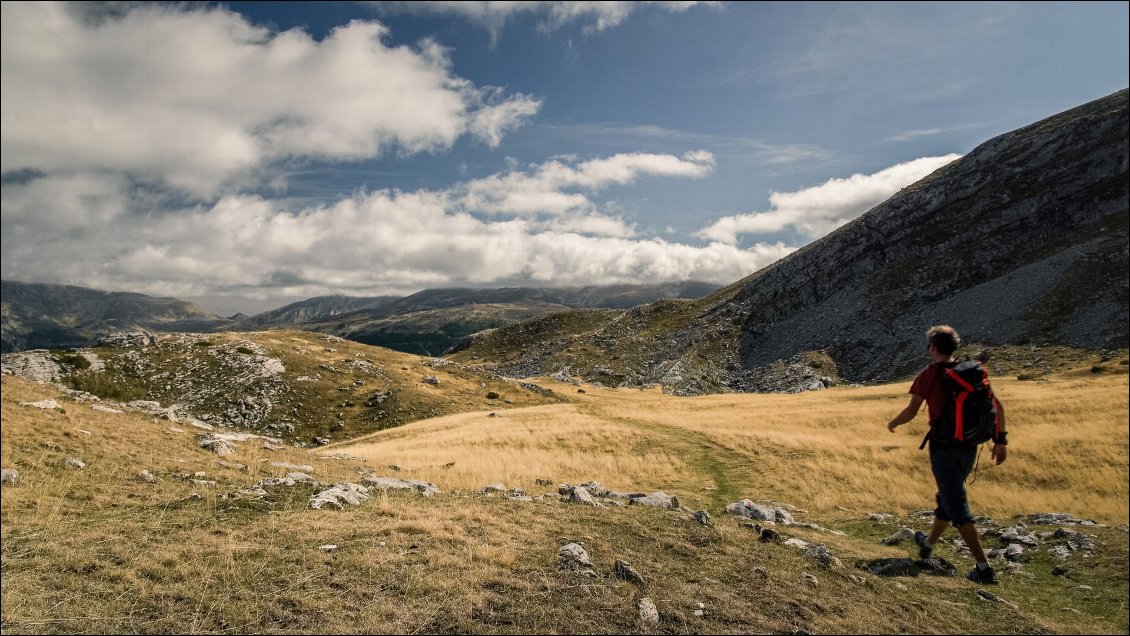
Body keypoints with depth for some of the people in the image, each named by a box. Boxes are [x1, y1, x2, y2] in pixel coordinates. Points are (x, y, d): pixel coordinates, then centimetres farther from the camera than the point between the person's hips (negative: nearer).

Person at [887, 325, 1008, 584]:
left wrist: (892, 424, 9)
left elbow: (911, 412, -10)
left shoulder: (929, 375, -10)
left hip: (943, 447, -7)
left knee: (958, 507, -2)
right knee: (948, 497, 22)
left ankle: (984, 568, -5)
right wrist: (1000, 439, 10)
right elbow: (997, 406, 4)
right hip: (969, 446, 7)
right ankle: (928, 544, 41)